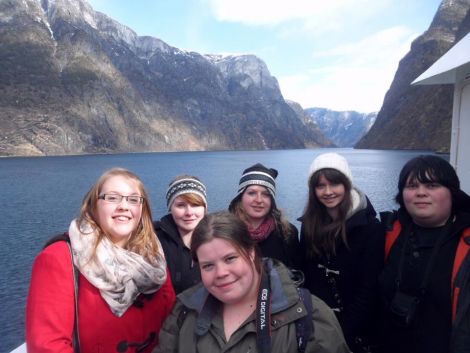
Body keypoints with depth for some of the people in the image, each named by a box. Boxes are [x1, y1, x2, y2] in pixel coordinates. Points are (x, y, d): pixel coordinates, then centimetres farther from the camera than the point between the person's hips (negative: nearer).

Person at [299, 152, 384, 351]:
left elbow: (369, 289, -16)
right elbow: (306, 277, 3)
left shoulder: (370, 227, -15)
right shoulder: (309, 224, -2)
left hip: (354, 331, -4)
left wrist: (343, 329, -17)